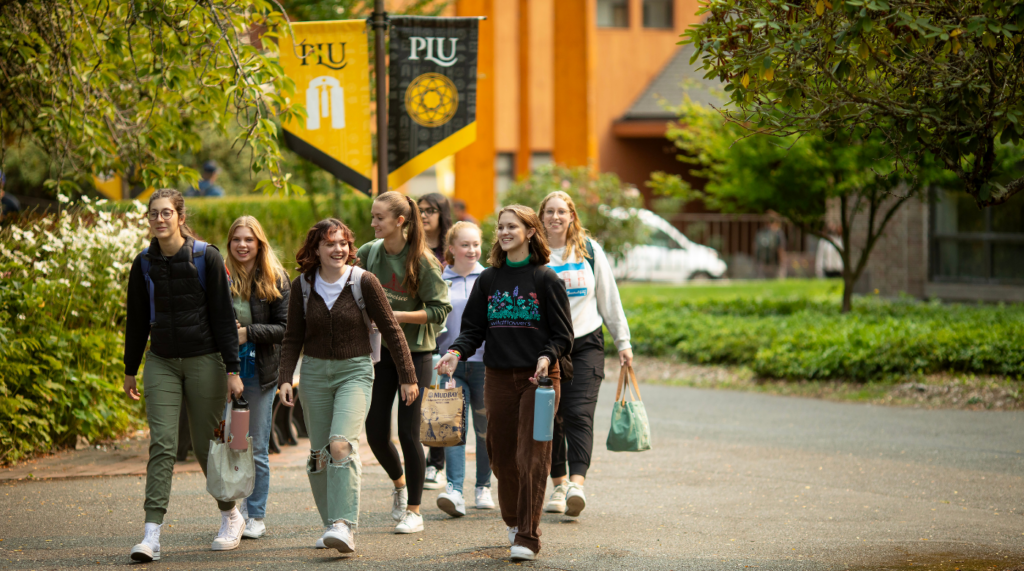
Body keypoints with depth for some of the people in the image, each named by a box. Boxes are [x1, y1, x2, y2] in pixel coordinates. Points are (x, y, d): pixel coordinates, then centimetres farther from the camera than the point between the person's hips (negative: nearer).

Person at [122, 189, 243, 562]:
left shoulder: (206, 258, -7)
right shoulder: (144, 264, 3)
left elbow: (223, 316, -6)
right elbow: (137, 321, 12)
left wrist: (232, 369, -9)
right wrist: (130, 371, 15)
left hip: (204, 362, -2)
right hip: (161, 363, 3)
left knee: (206, 445, 5)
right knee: (161, 444, -9)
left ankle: (231, 517, 28)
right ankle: (152, 535, -14)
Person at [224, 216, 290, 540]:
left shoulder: (276, 280, 0)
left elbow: (285, 328, -5)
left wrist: (247, 333, -15)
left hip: (260, 374, -1)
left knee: (257, 449, 4)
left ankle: (256, 517, 11)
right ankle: (234, 510, 17)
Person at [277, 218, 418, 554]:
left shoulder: (363, 282, -7)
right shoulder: (303, 286, 2)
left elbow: (391, 330, -1)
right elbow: (293, 338, 8)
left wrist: (407, 377, -1)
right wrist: (285, 379, -3)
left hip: (355, 372, -4)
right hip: (314, 372, 4)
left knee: (341, 445, -21)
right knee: (319, 452, 6)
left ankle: (345, 525, -25)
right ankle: (331, 525, 18)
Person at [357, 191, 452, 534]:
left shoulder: (422, 261, -11)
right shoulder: (368, 253, 1)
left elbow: (440, 310, -12)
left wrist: (397, 315, -20)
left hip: (414, 353, -4)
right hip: (378, 351, 4)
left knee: (408, 431, -6)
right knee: (375, 432, 3)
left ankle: (413, 511, 6)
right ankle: (399, 483, 34)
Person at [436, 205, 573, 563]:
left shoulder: (546, 279, -1)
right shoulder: (488, 280, 10)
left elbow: (563, 334, -2)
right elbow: (473, 329, 10)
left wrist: (547, 356, -21)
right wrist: (456, 352, -9)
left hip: (538, 378, -4)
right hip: (498, 377, 4)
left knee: (532, 457, -8)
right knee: (501, 454, 8)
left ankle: (527, 538, -7)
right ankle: (514, 520, 30)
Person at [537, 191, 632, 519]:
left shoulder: (590, 250, 7)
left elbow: (609, 299, 12)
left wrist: (623, 343, 10)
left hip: (586, 344, -1)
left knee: (579, 415, -13)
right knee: (551, 418, 4)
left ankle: (577, 484, -25)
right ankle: (558, 485, 17)